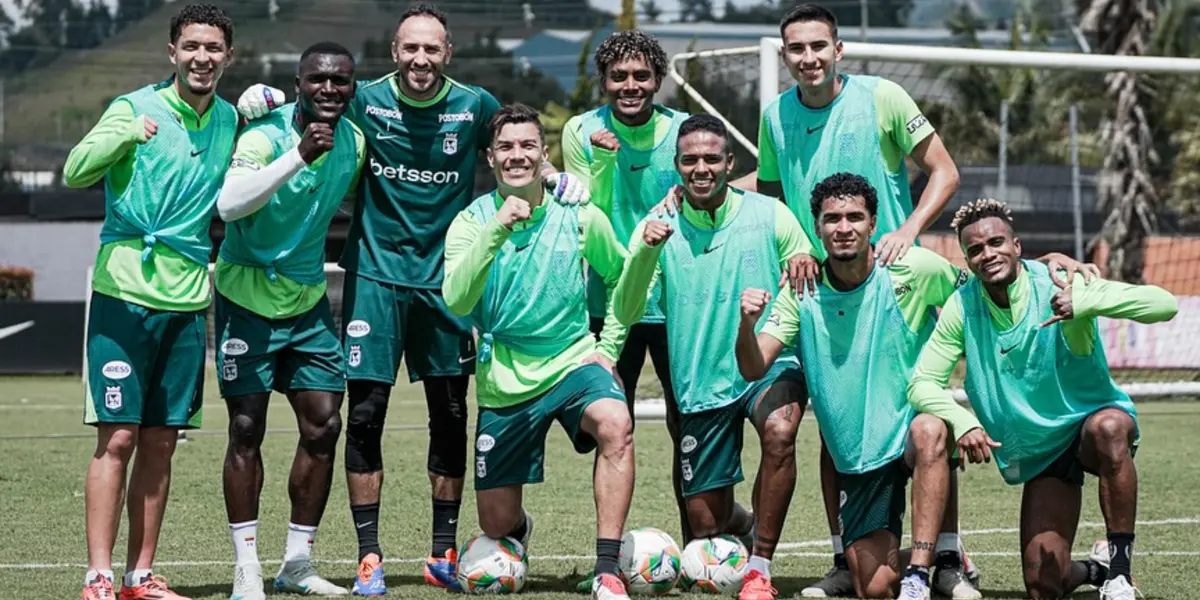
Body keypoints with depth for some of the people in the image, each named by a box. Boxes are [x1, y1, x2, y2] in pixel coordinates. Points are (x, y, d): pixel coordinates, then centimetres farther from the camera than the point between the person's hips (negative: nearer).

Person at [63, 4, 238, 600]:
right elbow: (74, 172, -13)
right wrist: (125, 134, -30)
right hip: (125, 292, -5)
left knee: (160, 443, 7)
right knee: (117, 439, -7)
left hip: (187, 299, 5)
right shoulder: (135, 108, -4)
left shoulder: (231, 120, 11)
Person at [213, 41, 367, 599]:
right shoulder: (265, 134, -20)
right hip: (247, 296, -6)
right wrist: (299, 155, -45)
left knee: (324, 424, 2)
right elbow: (229, 204, -38)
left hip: (308, 299, 6)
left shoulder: (354, 140, -1)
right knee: (246, 428, -5)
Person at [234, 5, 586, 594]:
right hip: (375, 274, -1)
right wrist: (267, 96, -12)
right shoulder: (365, 101, -3)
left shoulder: (475, 106, 0)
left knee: (450, 416, 6)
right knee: (364, 414, -5)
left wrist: (557, 179, -4)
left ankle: (444, 553, 19)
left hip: (445, 279, 1)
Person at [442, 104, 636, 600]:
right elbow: (455, 300, -22)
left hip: (573, 360, 0)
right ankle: (521, 533, 47)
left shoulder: (581, 218, -3)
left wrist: (608, 348, 4)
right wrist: (496, 231, -31)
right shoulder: (471, 221, -6)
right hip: (504, 379, 1)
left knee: (615, 424, -35)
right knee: (497, 525, 6)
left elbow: (623, 277, 14)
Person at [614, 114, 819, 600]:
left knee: (779, 431, -37)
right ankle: (743, 523, 47)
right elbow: (626, 313, -11)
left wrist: (804, 264, -21)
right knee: (707, 527, 7)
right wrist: (647, 250, -29)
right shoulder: (658, 228, -2)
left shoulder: (769, 215, -2)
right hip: (700, 383, 2)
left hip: (768, 367, -2)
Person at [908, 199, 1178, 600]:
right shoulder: (962, 307, -10)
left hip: (1090, 421, -3)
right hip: (1036, 454, 3)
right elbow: (922, 383, -9)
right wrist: (963, 422, -30)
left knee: (1108, 428, -42)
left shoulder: (1056, 287, -19)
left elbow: (1164, 305, -28)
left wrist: (1085, 302, -44)